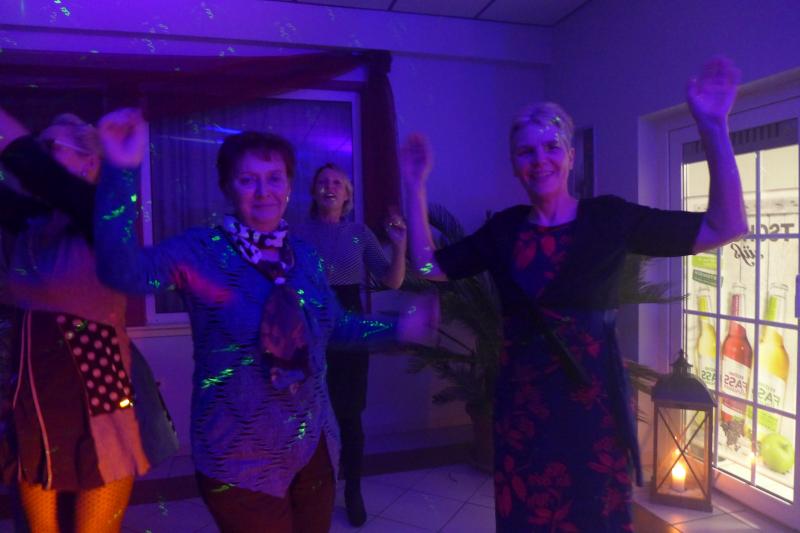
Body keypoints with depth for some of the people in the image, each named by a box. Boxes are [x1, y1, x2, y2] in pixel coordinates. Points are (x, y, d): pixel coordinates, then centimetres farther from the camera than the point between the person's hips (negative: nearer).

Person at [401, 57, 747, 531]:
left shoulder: (610, 218, -6)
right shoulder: (504, 230, 1)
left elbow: (726, 227, -8)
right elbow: (429, 265, 4)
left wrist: (714, 129, -15)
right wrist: (415, 186, 1)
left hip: (593, 398, -2)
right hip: (521, 401, 2)